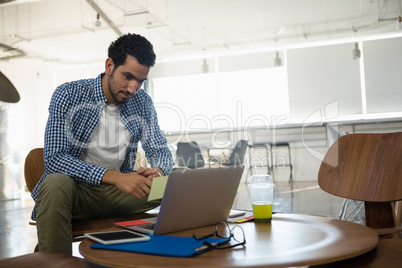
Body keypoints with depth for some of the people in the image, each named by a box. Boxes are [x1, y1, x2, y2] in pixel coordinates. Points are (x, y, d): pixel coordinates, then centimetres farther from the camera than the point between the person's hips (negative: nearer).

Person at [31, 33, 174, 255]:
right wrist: (114, 177, -31)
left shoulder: (143, 103, 4)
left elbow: (160, 151, 8)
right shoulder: (68, 95, -9)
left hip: (120, 191, 4)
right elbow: (54, 158, -18)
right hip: (75, 188, -3)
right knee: (56, 184, -37)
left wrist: (159, 171, -19)